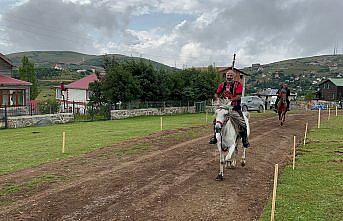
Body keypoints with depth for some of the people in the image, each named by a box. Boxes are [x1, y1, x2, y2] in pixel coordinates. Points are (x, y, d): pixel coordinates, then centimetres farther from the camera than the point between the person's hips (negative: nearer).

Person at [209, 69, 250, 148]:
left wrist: (231, 100, -31)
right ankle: (215, 136, 13)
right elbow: (216, 94, 7)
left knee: (242, 122, -13)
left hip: (235, 107, -3)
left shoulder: (238, 84, -6)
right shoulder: (222, 84, 7)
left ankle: (245, 140, 6)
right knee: (216, 120, -6)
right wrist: (217, 98, -15)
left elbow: (238, 96, -17)